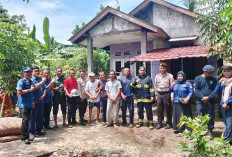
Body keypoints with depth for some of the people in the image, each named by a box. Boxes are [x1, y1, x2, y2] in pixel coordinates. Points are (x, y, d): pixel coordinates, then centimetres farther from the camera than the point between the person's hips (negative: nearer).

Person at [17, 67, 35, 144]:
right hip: (23, 104, -8)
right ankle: (24, 137, -1)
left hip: (29, 103, 8)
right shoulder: (21, 81, -8)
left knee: (28, 119, 12)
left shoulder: (31, 81, 15)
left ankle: (25, 135, 23)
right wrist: (30, 90, -16)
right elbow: (19, 92, -19)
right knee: (26, 120, -9)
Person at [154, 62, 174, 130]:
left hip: (166, 94, -4)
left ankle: (169, 123, 15)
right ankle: (159, 123, 18)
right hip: (159, 94, 4)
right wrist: (156, 95, 12)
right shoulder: (157, 76, 12)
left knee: (168, 109, 3)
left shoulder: (169, 76, -2)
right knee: (159, 110, 8)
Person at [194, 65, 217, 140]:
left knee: (211, 117, 6)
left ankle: (210, 131, 21)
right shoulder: (198, 78, 1)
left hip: (210, 102, 1)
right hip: (200, 102, -1)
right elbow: (196, 89, -4)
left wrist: (208, 97, -14)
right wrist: (202, 97, -15)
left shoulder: (213, 79, 6)